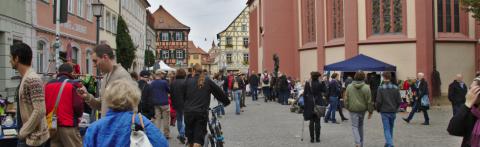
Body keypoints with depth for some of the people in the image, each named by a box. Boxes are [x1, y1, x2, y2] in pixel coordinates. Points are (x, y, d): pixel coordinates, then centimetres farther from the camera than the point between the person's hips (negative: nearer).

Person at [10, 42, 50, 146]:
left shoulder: (32, 80, -19)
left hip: (32, 138, -9)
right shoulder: (25, 79, 12)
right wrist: (22, 131, 13)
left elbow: (39, 111, -24)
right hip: (27, 136, 9)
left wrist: (23, 132, -16)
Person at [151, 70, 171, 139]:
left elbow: (151, 93, 13)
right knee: (166, 119, 5)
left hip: (155, 104, 5)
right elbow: (169, 91, 0)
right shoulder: (164, 82, -12)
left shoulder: (152, 83, 3)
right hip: (164, 103, -4)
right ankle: (166, 134, 10)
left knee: (157, 118, 8)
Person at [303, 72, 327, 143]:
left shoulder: (307, 84, -2)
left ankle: (312, 138, 8)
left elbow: (304, 94, 0)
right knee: (317, 121, 6)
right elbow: (325, 90, 2)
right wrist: (323, 83, 3)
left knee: (311, 121, 9)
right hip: (318, 104, -1)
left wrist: (305, 103, 8)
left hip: (310, 104, 1)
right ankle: (317, 138, 7)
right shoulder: (320, 84, -8)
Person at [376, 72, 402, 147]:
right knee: (391, 128, 18)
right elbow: (399, 101, -1)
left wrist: (378, 109, 6)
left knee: (386, 129, -1)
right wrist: (395, 108, 16)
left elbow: (378, 101, -12)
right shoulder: (395, 88, -1)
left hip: (384, 111, -3)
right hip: (393, 111, 3)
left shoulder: (381, 88, -11)